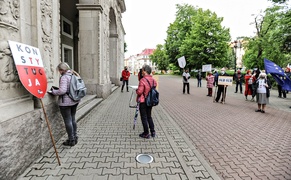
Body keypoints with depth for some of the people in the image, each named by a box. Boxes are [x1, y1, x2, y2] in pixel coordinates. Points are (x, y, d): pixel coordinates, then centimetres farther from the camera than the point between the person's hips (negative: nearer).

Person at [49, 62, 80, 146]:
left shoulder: (64, 77, -16)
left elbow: (62, 91, -24)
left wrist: (53, 91, -5)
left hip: (66, 102, -8)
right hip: (75, 101, 8)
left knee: (68, 120, 3)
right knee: (73, 119, 18)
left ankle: (71, 140, 14)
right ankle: (75, 137, 28)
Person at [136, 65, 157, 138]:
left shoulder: (142, 80, -22)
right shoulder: (154, 80, 1)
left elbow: (139, 92, -22)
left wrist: (136, 90, -1)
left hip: (143, 101, -7)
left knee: (144, 117, 6)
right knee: (149, 116, 20)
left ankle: (146, 133, 15)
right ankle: (153, 132, 25)